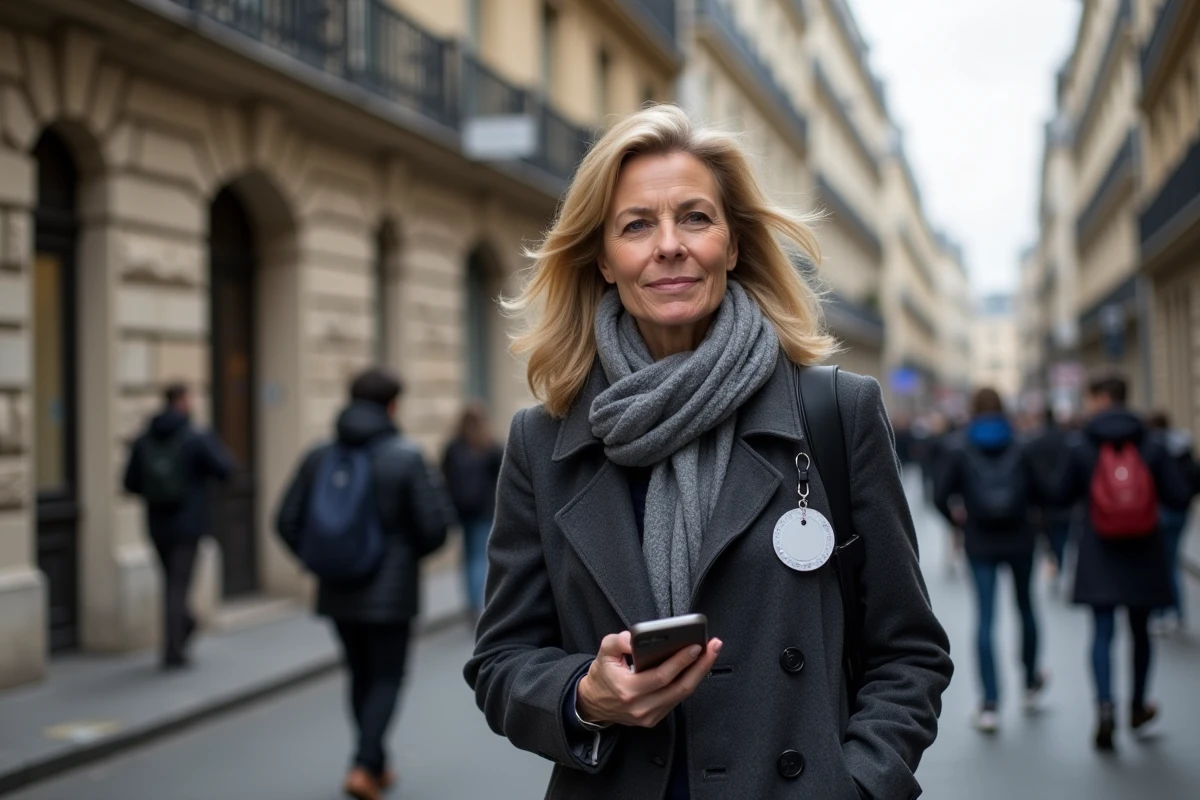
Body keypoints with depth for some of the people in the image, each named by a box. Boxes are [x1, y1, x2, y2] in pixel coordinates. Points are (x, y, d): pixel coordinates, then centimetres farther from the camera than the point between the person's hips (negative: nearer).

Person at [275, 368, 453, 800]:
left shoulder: (319, 457, 0)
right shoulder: (405, 456, -12)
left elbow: (287, 522, 0)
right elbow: (436, 524, -14)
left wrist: (321, 562, 12)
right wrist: (411, 553, 6)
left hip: (337, 592, 4)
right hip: (390, 591, -4)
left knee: (361, 676, 19)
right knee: (387, 677, 8)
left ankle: (376, 764, 28)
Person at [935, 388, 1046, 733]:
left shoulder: (959, 448, -4)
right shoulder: (1020, 445, -2)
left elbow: (941, 497, -8)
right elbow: (1038, 493, -6)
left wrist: (956, 517, 12)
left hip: (980, 543, -1)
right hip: (1019, 539, 1)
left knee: (985, 617, 0)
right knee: (1025, 607, 20)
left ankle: (990, 704, -5)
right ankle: (1031, 683, 37)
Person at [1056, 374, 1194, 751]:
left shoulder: (1081, 447, -7)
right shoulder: (1152, 445, -4)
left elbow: (1063, 496, 0)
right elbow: (1179, 496, -6)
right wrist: (1148, 489, 12)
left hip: (1098, 557, -2)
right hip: (1144, 556, 2)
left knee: (1102, 632, 0)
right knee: (1140, 630, 17)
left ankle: (1106, 707, -18)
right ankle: (1138, 707, 31)